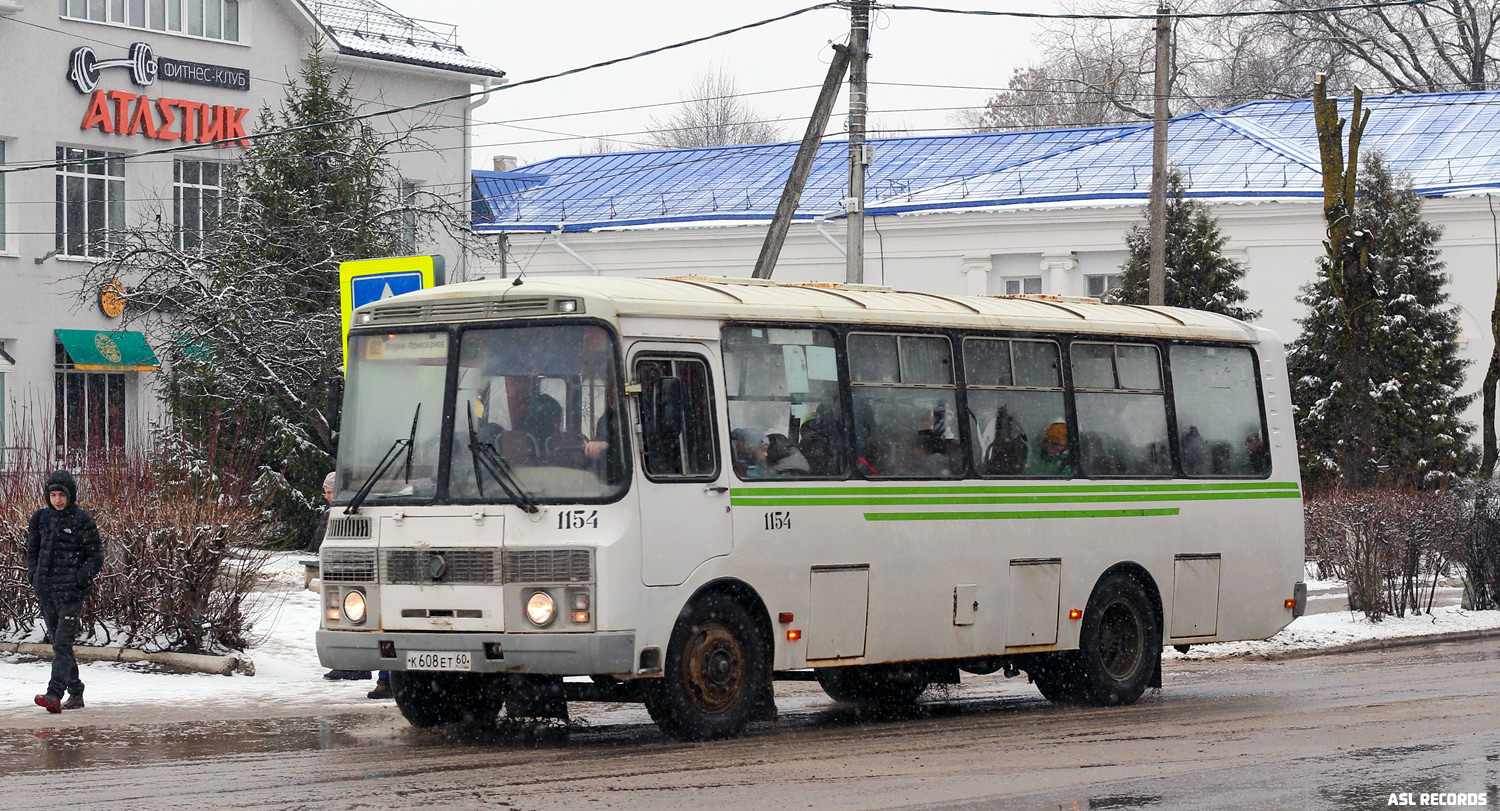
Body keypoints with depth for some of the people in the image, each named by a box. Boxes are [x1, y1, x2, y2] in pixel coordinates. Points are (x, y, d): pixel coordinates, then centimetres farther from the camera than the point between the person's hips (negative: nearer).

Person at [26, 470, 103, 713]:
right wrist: (33, 574, 5)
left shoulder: (82, 520, -4)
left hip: (72, 592, -6)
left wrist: (79, 578, -13)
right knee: (58, 644, 10)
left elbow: (96, 556, -1)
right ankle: (75, 694, 21)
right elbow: (32, 549, 21)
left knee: (63, 642, -15)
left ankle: (54, 694, -26)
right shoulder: (41, 518, 9)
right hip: (46, 590, 6)